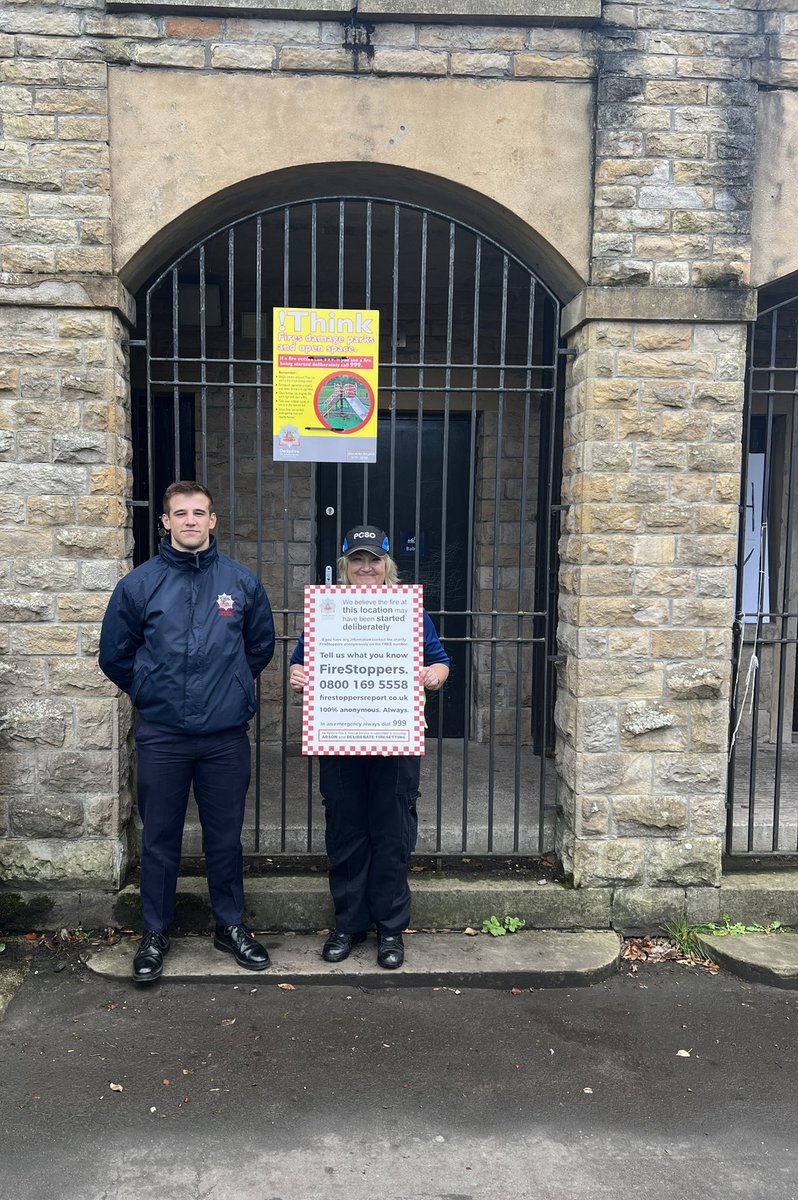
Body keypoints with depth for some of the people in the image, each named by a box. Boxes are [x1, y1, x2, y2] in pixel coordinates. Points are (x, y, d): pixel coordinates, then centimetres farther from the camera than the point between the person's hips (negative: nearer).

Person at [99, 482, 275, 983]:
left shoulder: (242, 581, 1)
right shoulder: (139, 584, -1)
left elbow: (262, 645, 13)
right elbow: (115, 655, 8)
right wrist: (150, 695, 10)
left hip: (226, 735, 1)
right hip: (161, 736, 0)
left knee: (226, 837, 11)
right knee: (160, 839, 11)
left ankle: (231, 924, 29)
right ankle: (155, 933, 28)